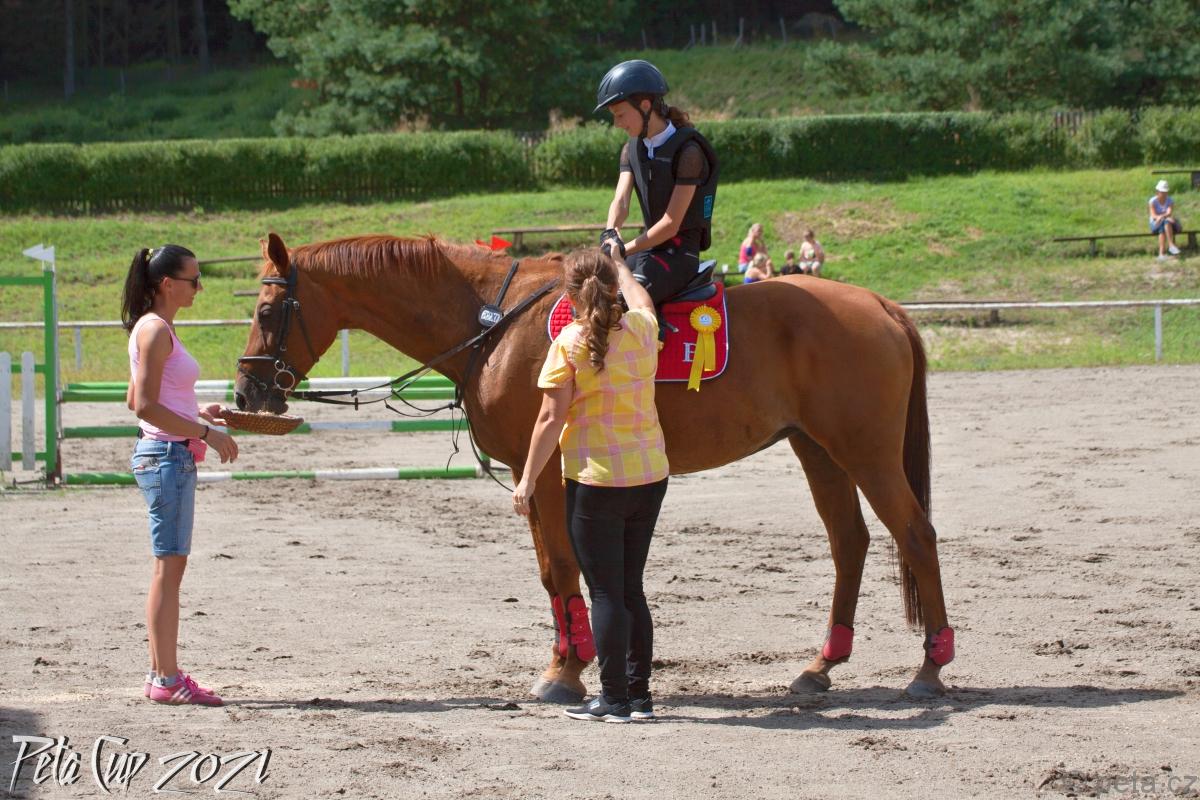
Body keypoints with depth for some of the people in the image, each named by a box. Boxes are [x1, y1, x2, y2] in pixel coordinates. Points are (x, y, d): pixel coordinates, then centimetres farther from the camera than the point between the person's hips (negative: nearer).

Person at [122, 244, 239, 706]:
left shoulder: (158, 329, 15)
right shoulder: (155, 330, -15)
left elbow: (136, 401, 20)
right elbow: (144, 406, -21)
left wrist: (196, 415, 16)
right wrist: (205, 433, -18)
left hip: (171, 456, 10)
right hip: (166, 455, -10)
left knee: (169, 567, 12)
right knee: (170, 566, -7)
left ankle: (162, 673, 17)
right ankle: (166, 679, -5)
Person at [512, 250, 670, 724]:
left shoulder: (570, 343, -11)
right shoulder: (642, 328, 1)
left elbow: (551, 419, -12)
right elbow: (638, 296, 26)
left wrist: (527, 480, -5)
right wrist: (619, 264, 45)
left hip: (595, 483, -5)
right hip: (650, 476, 5)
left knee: (606, 593, 1)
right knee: (631, 589, 15)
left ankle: (614, 698, 1)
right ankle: (639, 693, 16)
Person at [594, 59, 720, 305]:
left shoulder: (687, 149, -14)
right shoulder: (631, 149, 10)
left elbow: (671, 223, -17)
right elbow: (621, 201, -5)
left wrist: (624, 250, -18)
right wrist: (610, 233, -26)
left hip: (679, 253, -8)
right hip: (650, 248, 8)